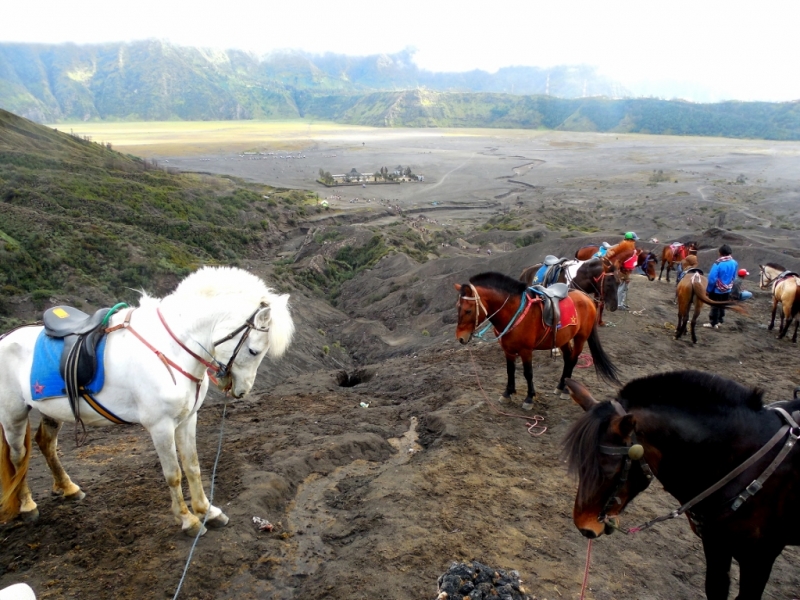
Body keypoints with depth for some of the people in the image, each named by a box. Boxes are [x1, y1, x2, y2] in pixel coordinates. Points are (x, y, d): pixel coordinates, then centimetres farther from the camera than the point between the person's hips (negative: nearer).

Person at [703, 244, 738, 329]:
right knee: (722, 306, 20)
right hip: (727, 290, 6)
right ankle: (719, 321, 32)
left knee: (715, 306, 7)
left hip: (717, 290, -6)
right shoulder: (734, 263, -5)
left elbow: (712, 278, -22)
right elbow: (734, 277, 8)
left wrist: (708, 290, -11)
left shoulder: (718, 263, -25)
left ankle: (713, 323, 16)